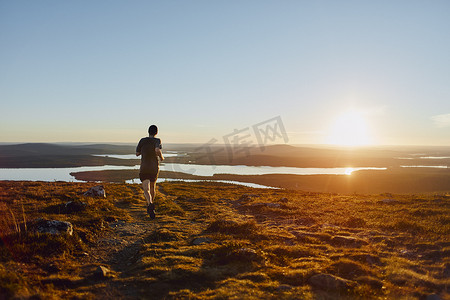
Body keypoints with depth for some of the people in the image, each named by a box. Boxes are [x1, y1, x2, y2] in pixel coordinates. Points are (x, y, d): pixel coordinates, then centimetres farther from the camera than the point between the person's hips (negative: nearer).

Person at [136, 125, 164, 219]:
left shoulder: (142, 140, -1)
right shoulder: (157, 140, -7)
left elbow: (137, 153, 6)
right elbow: (157, 150, -27)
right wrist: (161, 157, -7)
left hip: (144, 168, -1)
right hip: (154, 168, 1)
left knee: (146, 190, -8)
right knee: (152, 186, 24)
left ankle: (150, 204, -37)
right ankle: (150, 207, 37)